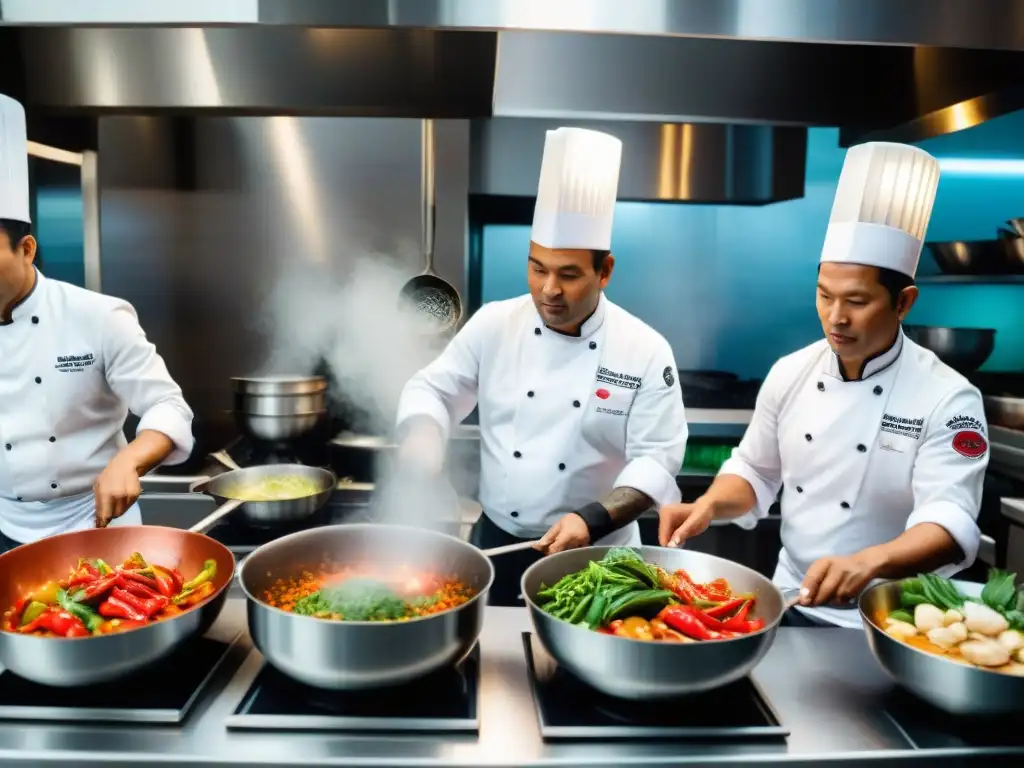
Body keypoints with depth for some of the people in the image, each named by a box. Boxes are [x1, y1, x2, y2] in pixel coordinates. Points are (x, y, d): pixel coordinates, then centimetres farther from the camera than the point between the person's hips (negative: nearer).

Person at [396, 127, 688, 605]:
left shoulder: (646, 351, -12)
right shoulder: (494, 324, -6)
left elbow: (656, 460, -12)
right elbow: (433, 391, 1)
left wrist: (592, 520, -25)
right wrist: (420, 442, -19)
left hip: (595, 560, -1)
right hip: (497, 544, 2)